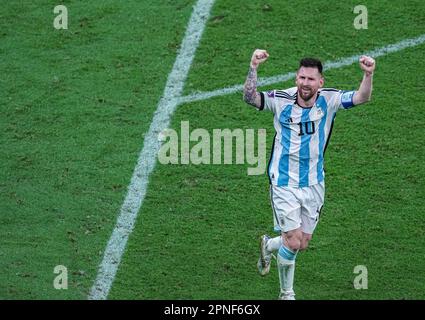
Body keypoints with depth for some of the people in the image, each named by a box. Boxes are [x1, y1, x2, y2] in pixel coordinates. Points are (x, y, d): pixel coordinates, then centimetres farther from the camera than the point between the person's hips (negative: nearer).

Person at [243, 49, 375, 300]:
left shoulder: (328, 100, -8)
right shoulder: (281, 100, -13)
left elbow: (362, 98, -20)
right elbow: (250, 97, -25)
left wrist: (368, 75, -40)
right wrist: (254, 68, -41)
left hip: (314, 183, 4)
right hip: (285, 183, -3)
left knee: (303, 243, 12)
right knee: (293, 242, -8)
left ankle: (269, 245, 46)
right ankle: (287, 293, 16)